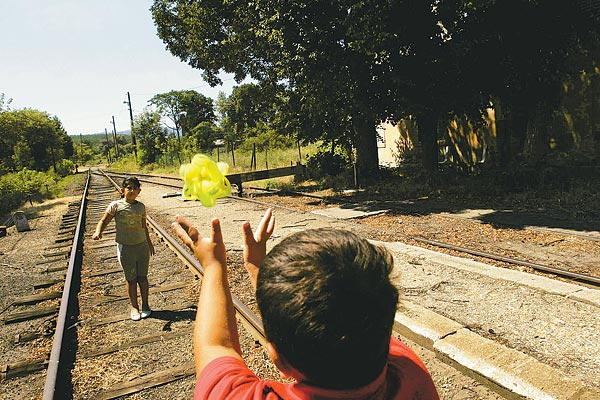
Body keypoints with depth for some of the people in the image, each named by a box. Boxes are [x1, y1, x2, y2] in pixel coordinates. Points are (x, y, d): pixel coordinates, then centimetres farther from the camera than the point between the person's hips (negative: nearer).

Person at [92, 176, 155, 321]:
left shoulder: (141, 206, 5)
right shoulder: (116, 205, -5)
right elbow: (103, 221, -4)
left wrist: (149, 243, 23)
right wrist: (97, 233, -24)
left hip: (142, 246, 3)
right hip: (125, 248, -2)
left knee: (143, 277, 10)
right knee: (131, 279, 8)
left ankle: (145, 305, 25)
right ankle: (134, 307, 24)